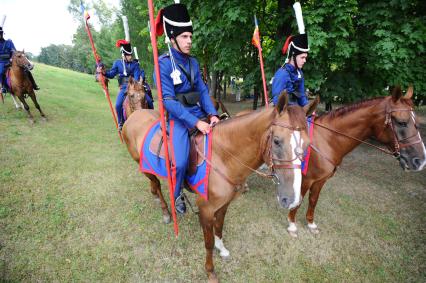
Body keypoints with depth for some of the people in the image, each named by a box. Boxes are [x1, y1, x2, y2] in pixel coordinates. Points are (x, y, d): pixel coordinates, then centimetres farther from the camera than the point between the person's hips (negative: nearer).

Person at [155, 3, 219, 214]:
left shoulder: (193, 62, 9)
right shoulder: (163, 63, -9)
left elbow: (202, 90, 8)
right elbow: (169, 101, -17)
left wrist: (212, 114, -9)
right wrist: (195, 122, -23)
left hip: (199, 113, 7)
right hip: (179, 118, -6)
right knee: (181, 162, -19)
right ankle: (176, 195, 14)